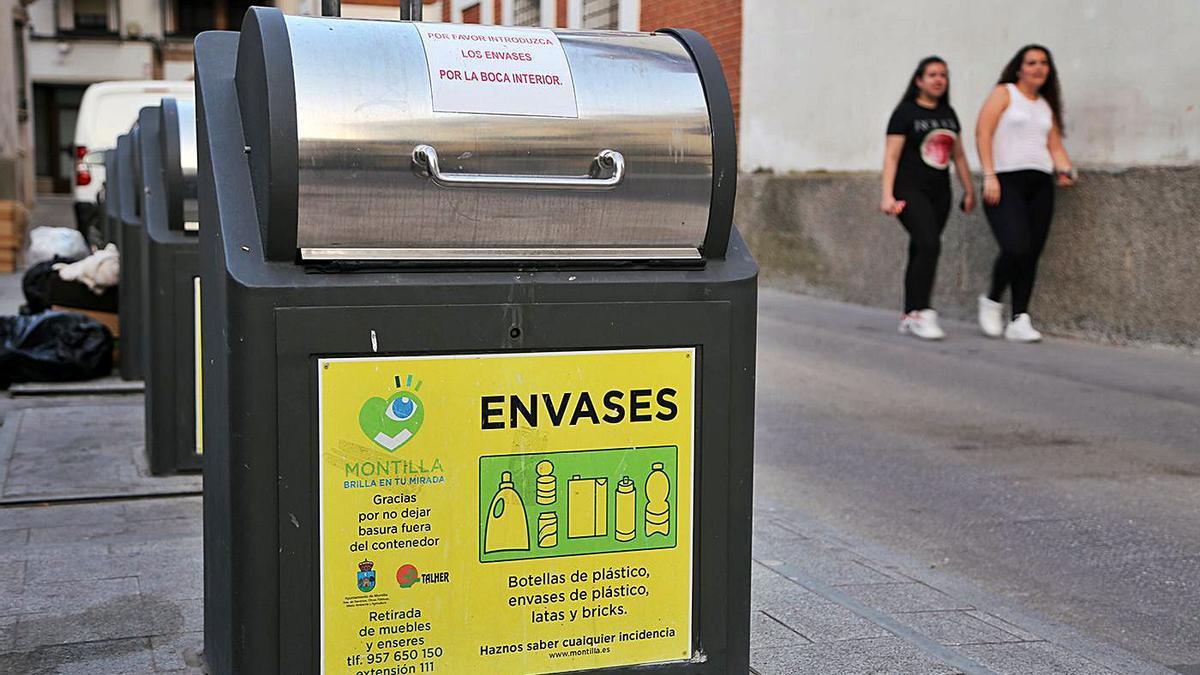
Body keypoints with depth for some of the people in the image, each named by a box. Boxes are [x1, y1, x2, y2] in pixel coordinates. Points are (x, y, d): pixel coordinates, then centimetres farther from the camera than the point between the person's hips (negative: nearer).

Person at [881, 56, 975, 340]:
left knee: (920, 252, 6)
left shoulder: (948, 114, 15)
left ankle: (909, 317, 12)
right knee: (929, 245, -21)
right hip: (910, 190, -6)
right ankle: (922, 313, -19)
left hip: (939, 193, 6)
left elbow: (958, 154, 21)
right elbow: (891, 156, -8)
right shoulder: (905, 112, -3)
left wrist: (969, 189, 18)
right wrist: (887, 195, -16)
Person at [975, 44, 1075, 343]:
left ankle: (1019, 320, 3)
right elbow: (983, 133, -6)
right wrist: (989, 176, -15)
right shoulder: (1004, 93, 4)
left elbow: (1055, 145, 18)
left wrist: (1065, 170, -2)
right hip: (1006, 182, -6)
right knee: (1016, 248, -20)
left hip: (1040, 184, 6)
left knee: (1032, 254, -1)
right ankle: (992, 301, 5)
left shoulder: (1047, 106, 21)